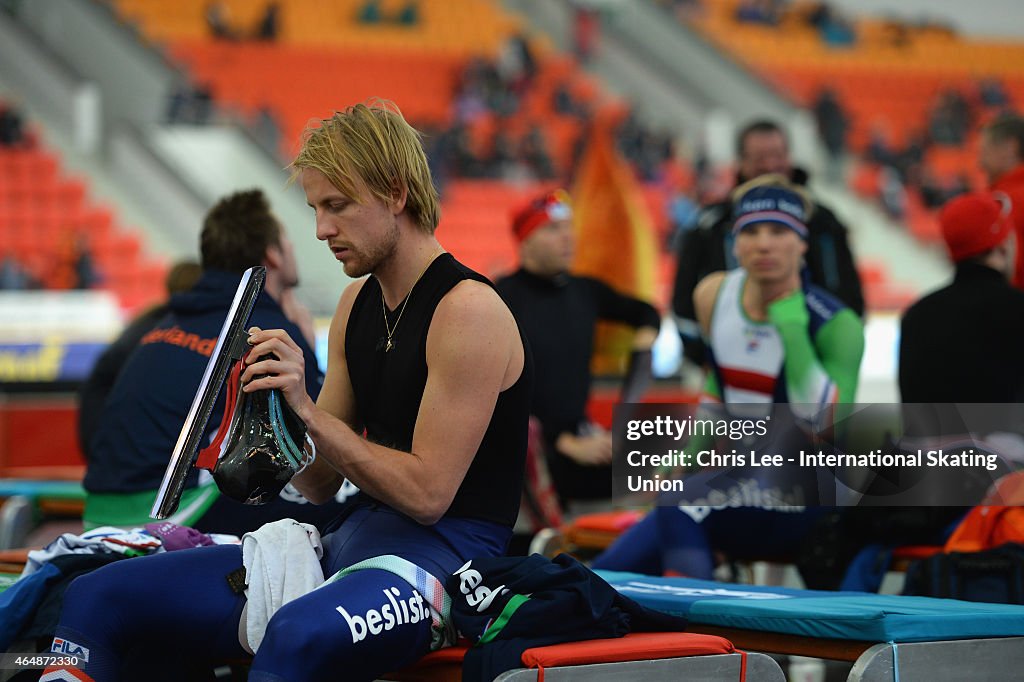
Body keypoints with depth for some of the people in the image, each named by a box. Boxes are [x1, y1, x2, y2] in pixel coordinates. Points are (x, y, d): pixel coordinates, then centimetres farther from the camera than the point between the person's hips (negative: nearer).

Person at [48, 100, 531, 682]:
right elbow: (321, 482, 15)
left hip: (441, 556, -8)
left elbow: (427, 493, -16)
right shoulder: (358, 304, 14)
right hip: (348, 541, 8)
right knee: (98, 598, -5)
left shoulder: (467, 310, -12)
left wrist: (308, 410, -18)